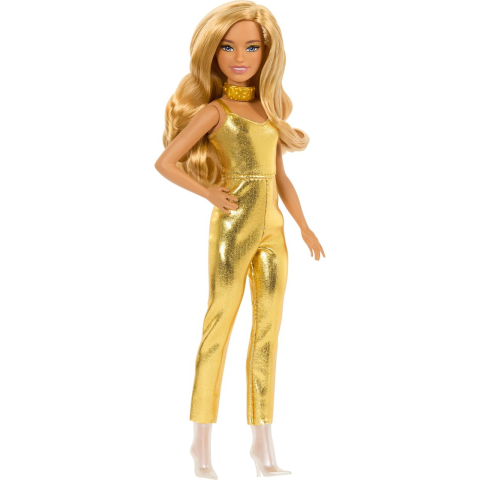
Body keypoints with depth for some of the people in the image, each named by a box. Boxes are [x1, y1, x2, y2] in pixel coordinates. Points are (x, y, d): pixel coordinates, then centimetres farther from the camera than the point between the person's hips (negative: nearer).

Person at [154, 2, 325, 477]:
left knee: (268, 333, 6)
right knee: (219, 330, -1)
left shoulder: (270, 111, 14)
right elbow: (165, 162, -6)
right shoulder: (213, 111, -2)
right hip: (232, 228, -6)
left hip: (273, 230, 6)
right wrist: (210, 192, -5)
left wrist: (304, 226, 14)